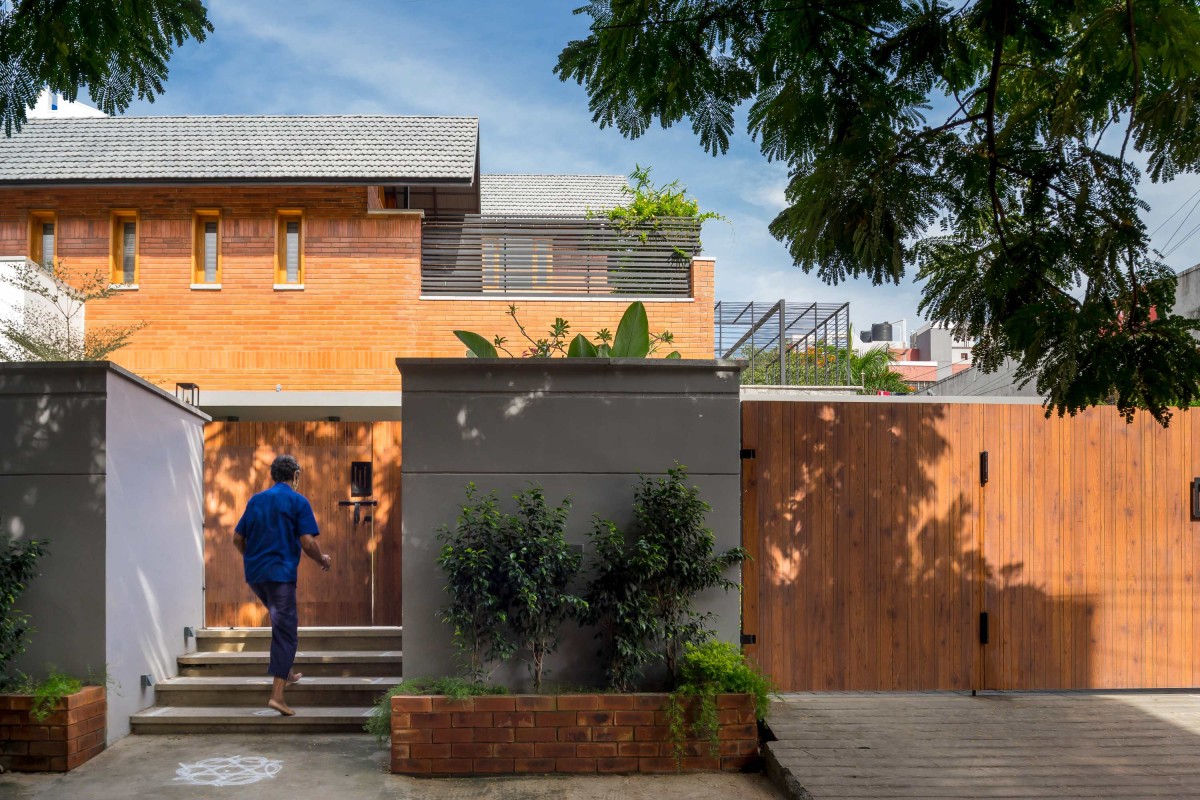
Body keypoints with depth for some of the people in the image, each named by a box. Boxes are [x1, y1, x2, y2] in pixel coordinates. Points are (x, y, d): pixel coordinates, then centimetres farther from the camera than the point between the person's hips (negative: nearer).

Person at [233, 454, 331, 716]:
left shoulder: (255, 500, 12)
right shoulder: (298, 501, -5)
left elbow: (237, 539, 13)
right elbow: (308, 543, -12)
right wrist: (323, 560, 7)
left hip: (254, 573, 7)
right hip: (281, 573, -6)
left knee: (282, 622, 27)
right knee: (284, 632, -3)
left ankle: (286, 674, 32)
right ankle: (277, 694, -10)